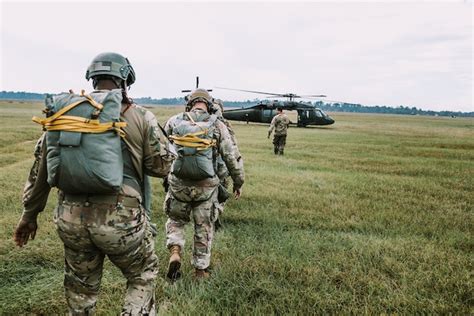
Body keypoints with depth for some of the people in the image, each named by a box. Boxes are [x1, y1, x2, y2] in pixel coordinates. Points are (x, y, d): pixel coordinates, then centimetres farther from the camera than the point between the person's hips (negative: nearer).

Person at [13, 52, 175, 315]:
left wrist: (29, 214, 23)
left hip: (71, 218, 4)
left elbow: (41, 168, 12)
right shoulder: (139, 117, -4)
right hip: (121, 218, -4)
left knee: (80, 288, 25)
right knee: (143, 276, 21)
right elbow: (162, 165, -1)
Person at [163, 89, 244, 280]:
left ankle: (175, 252, 3)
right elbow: (231, 158, -3)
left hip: (178, 183, 1)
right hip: (206, 186, -1)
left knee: (175, 220, 25)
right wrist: (238, 182, 9)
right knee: (204, 228, 16)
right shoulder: (217, 125, -5)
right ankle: (200, 269, 25)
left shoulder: (174, 121, 0)